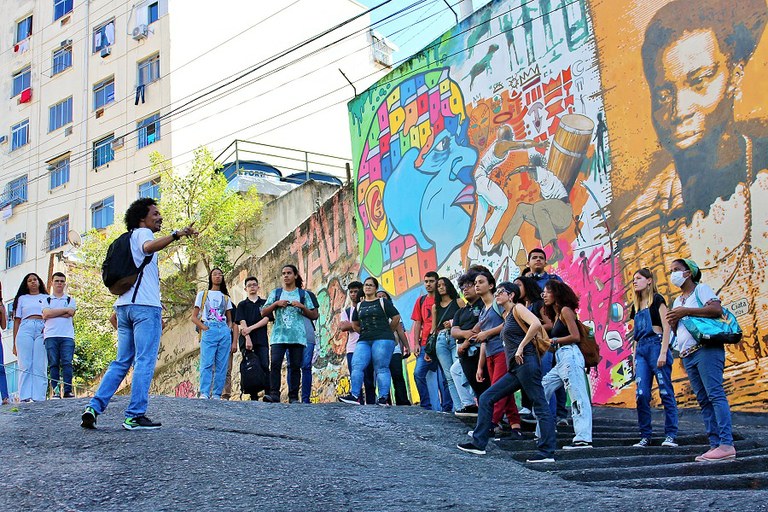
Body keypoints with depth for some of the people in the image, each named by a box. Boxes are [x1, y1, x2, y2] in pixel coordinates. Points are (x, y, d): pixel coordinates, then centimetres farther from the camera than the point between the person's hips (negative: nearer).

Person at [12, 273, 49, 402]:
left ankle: (39, 398, -14)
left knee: (40, 367, -9)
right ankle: (24, 397, -14)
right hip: (25, 330, 1)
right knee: (25, 366, -9)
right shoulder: (22, 298, 23)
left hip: (43, 330, -1)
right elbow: (17, 320, 17)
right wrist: (14, 343, 9)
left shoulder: (46, 298, 21)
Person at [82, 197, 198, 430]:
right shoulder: (142, 233, 0)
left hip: (124, 305, 9)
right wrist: (176, 235, -39)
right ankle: (135, 416, -9)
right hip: (145, 305, -9)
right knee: (144, 362, -7)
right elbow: (149, 247, -26)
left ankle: (94, 408, 1)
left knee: (121, 362, 11)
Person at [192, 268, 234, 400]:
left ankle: (217, 395, 0)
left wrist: (229, 329, 3)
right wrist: (204, 328, -7)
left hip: (224, 331, 3)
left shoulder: (226, 298, 23)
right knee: (207, 363, -15)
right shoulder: (202, 295, 14)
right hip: (209, 331, -3)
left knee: (222, 365, -2)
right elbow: (194, 317, 9)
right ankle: (204, 393, -18)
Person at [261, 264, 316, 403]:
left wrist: (302, 306, -5)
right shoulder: (275, 293, 15)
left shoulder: (302, 294, 13)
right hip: (279, 335, 0)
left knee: (295, 366, -2)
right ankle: (274, 394, -14)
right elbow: (263, 312, 10)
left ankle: (293, 396, 1)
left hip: (297, 336, 0)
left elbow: (313, 315, 12)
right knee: (275, 364, -14)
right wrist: (276, 304, -4)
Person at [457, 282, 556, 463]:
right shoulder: (506, 315, 24)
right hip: (515, 369, 10)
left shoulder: (518, 308, 0)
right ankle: (479, 443, 10)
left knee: (540, 406, -7)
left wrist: (521, 347, -16)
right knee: (486, 398, 8)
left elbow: (536, 324, -18)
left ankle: (547, 453, -7)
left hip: (526, 364, -10)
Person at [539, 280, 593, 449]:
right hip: (560, 360, 11)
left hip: (569, 356, -11)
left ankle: (583, 439, -17)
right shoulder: (556, 314, 23)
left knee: (578, 397, -13)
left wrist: (553, 341, -6)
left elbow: (576, 336, -12)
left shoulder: (565, 310, -3)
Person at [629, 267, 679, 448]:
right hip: (641, 349, 6)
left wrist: (663, 353, -15)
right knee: (642, 394, -2)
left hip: (656, 344, -6)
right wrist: (634, 358, 16)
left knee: (666, 392, -5)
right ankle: (645, 436, 1)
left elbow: (666, 327, -6)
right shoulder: (636, 305, 21)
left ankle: (670, 435, -3)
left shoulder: (657, 299, 2)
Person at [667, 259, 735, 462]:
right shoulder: (677, 301, 25)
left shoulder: (700, 289, 3)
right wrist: (673, 323, 4)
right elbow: (677, 331, 27)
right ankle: (715, 444, 0)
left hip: (706, 349, -8)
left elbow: (717, 309, -14)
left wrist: (686, 312, -15)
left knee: (715, 395, -15)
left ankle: (727, 444, -21)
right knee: (704, 400, 2)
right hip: (687, 355, 8)